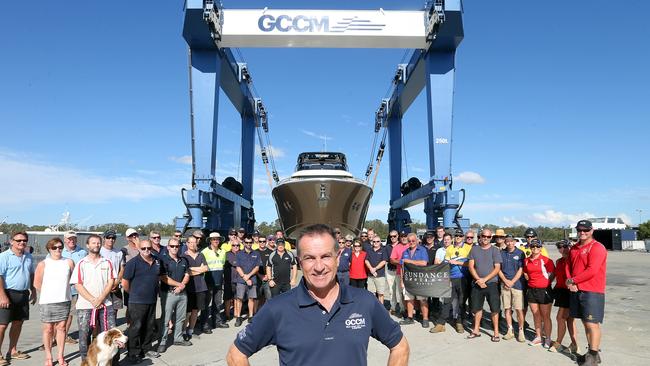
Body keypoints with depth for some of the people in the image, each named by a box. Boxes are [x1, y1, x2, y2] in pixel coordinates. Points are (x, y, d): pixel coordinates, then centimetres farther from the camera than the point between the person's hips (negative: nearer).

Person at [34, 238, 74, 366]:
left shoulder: (69, 262, 2)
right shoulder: (43, 264, -3)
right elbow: (37, 283, -1)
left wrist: (61, 291, 6)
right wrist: (48, 293, 4)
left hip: (64, 300, 2)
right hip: (47, 302, -2)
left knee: (61, 327, 8)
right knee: (48, 329, 6)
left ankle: (60, 355, 18)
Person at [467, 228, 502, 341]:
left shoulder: (495, 250, -1)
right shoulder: (474, 249, 6)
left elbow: (497, 268, -7)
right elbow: (471, 266, 2)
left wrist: (485, 279, -14)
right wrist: (478, 280, -10)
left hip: (491, 283, -3)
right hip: (477, 283, 3)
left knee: (494, 308, -2)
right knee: (477, 307, 11)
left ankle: (496, 332, 7)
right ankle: (476, 330, 22)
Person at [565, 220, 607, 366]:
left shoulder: (597, 247, -11)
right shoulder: (574, 248, 14)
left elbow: (592, 271, -19)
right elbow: (569, 266, 15)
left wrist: (573, 280, -12)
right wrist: (570, 282, -3)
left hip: (592, 292, -7)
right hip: (576, 291, 7)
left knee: (592, 324, -5)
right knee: (586, 323, 13)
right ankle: (592, 352, 24)